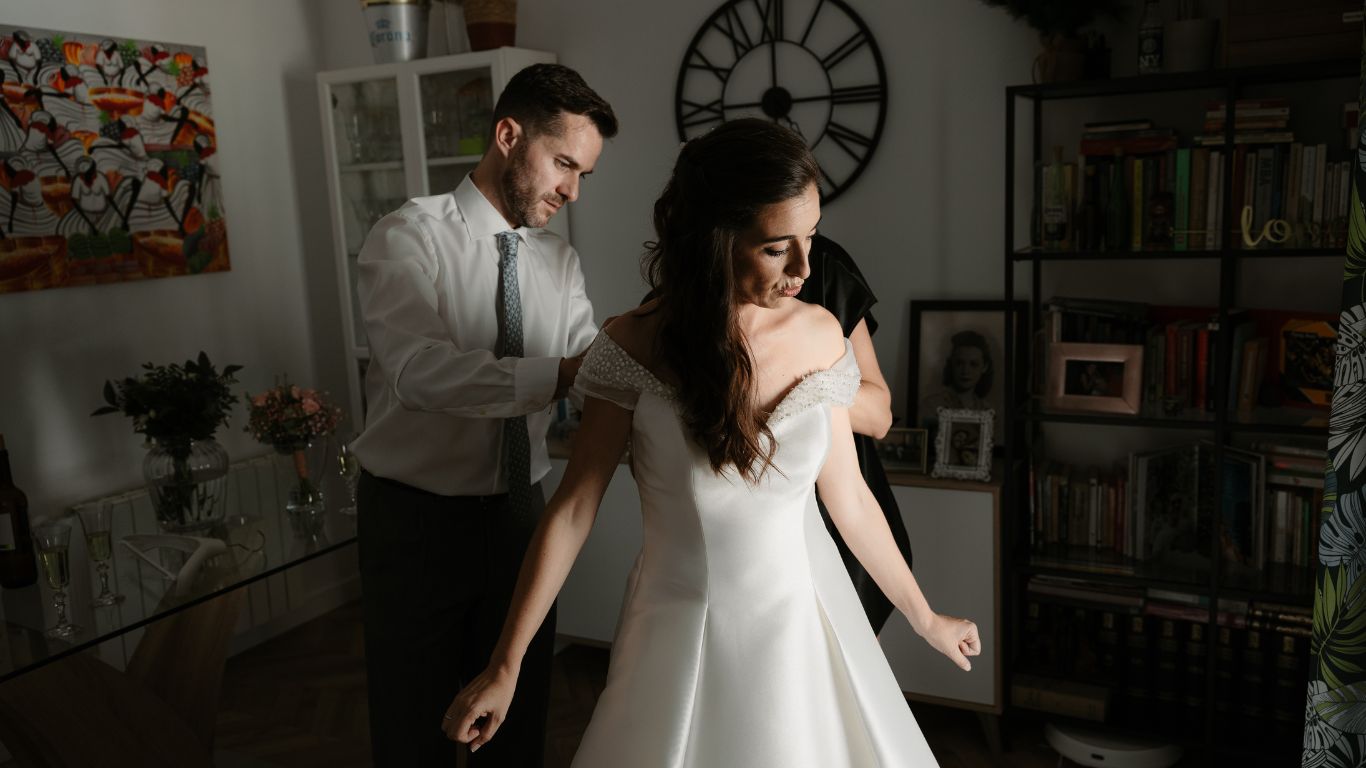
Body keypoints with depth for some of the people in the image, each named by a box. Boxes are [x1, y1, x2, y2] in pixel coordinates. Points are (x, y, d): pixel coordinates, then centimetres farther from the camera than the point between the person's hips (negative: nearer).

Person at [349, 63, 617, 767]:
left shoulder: (559, 263, 5)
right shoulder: (408, 237, -13)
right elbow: (417, 369, -31)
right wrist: (556, 376, -41)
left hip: (519, 513, 5)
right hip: (416, 517, -5)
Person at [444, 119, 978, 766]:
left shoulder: (820, 336, -8)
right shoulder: (636, 348, -15)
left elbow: (848, 496, 3)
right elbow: (573, 507, -9)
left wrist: (926, 619, 12)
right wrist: (505, 666, -7)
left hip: (804, 620, 2)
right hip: (683, 633, -2)